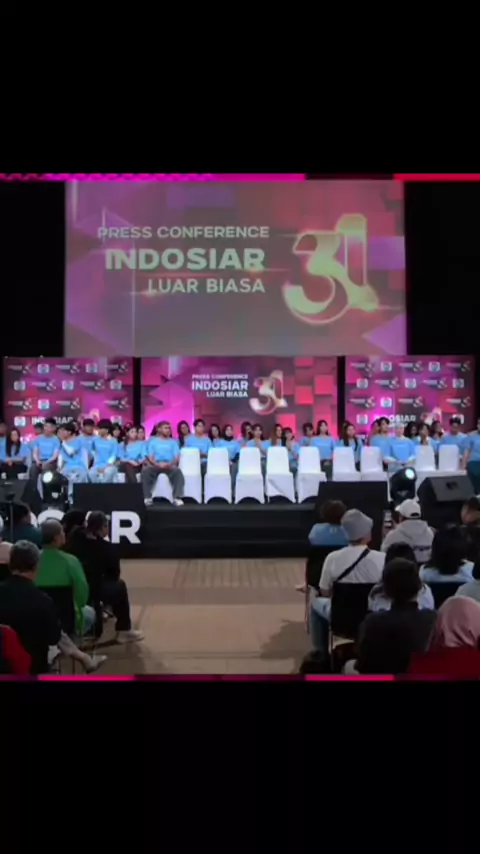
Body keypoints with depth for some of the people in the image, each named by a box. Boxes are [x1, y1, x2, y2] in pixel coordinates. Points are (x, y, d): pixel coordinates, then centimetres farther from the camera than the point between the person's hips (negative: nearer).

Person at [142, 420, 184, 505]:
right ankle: (147, 497, -28)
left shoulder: (173, 442, 18)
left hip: (169, 465, 0)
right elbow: (150, 457, 6)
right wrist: (157, 464, -16)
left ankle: (177, 498, -35)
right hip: (156, 465, 0)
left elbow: (177, 457, 7)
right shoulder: (153, 441, 16)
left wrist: (169, 464, -14)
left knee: (177, 471, -34)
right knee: (145, 471, -32)